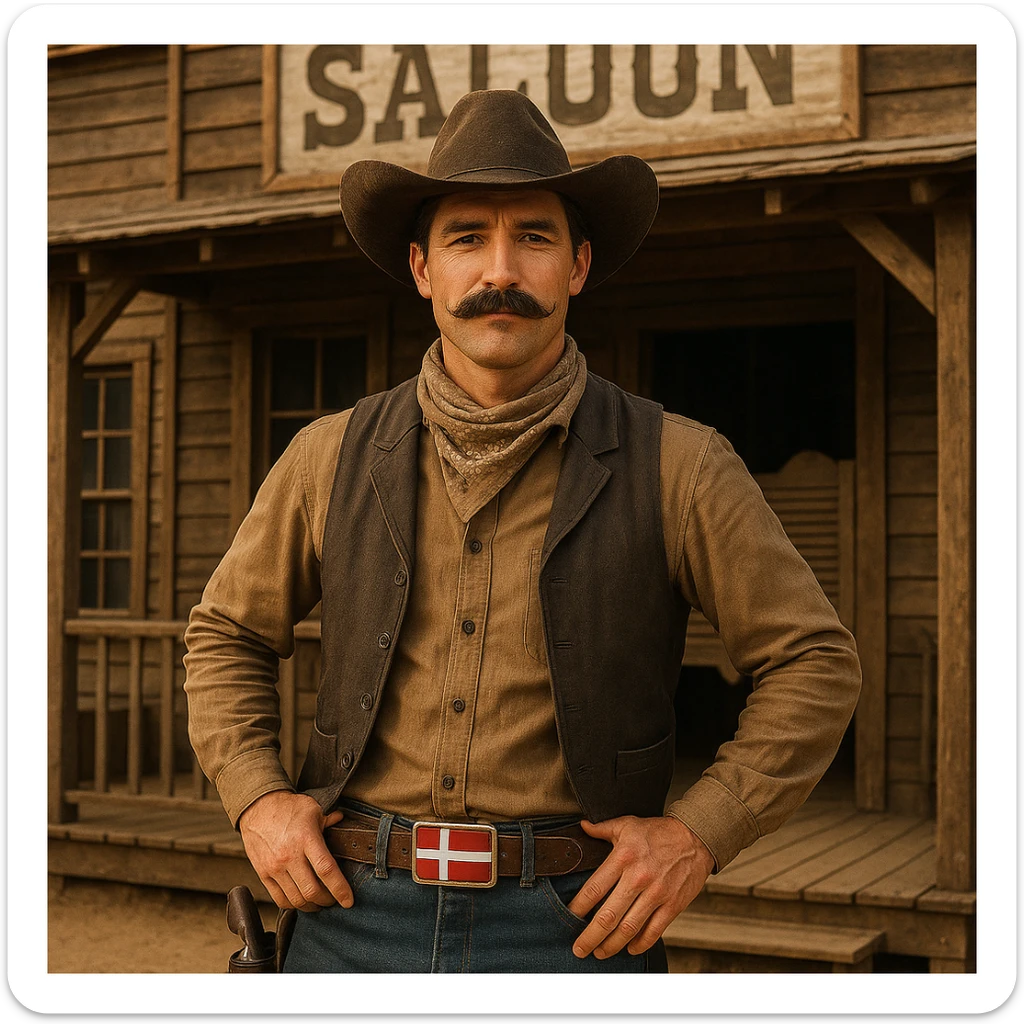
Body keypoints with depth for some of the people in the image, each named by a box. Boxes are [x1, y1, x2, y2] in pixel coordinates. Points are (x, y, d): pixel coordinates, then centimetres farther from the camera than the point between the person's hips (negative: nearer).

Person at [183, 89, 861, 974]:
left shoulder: (675, 465, -5)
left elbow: (815, 662, 1)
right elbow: (227, 635, 16)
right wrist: (256, 799, 1)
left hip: (573, 929, -2)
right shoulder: (334, 458, 2)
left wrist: (700, 833, -9)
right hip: (357, 913, 2)